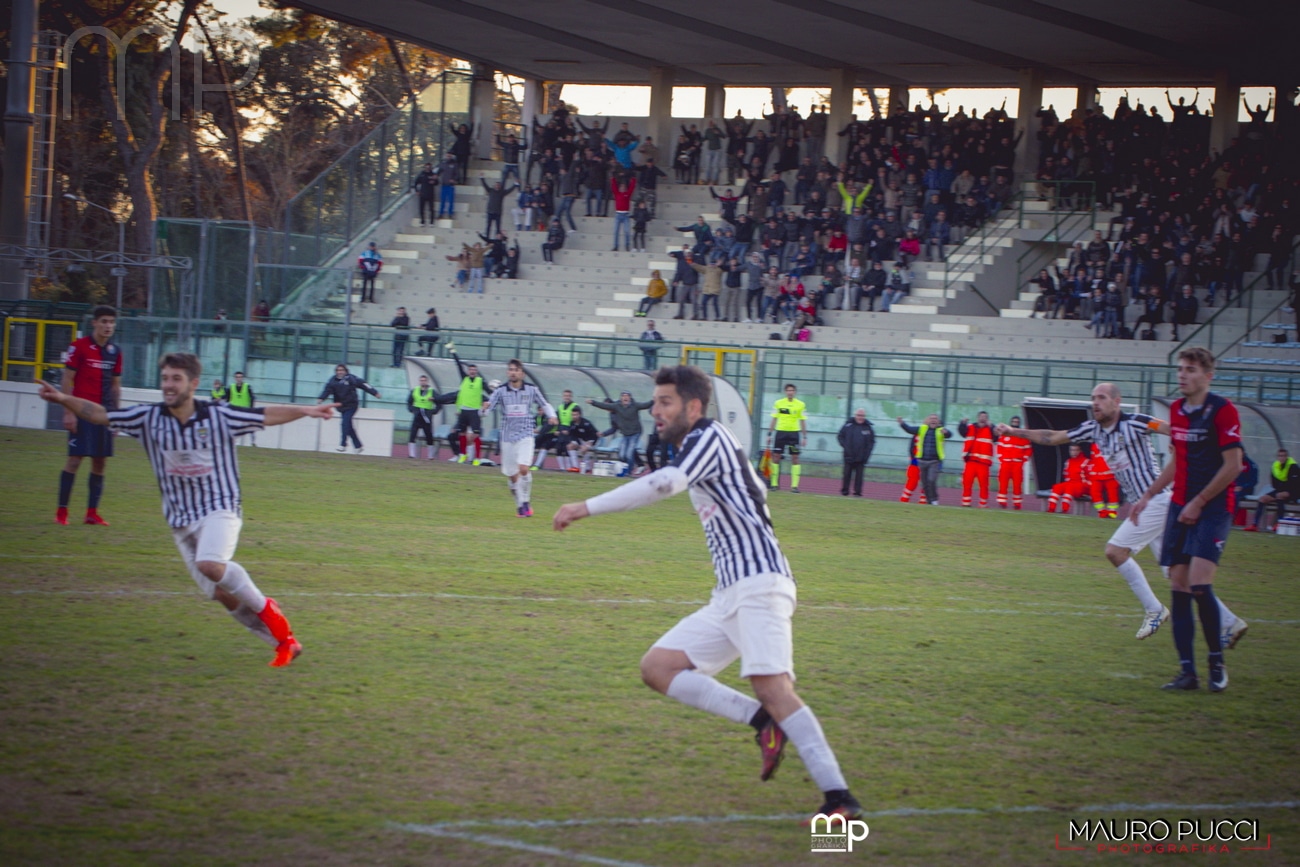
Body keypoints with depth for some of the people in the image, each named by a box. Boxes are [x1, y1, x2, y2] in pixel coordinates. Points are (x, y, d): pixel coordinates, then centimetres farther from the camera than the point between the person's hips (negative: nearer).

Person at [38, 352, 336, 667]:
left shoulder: (219, 416, -7)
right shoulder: (149, 418, 0)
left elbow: (268, 415, -5)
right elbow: (101, 415, -3)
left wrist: (306, 411, -16)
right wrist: (63, 399, -16)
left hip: (219, 509, -4)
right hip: (180, 520, 4)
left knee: (210, 564, -33)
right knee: (219, 592, 0)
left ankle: (263, 607, -9)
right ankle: (285, 642, 12)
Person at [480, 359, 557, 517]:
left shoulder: (532, 390, 0)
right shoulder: (501, 392, 0)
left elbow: (545, 405, 12)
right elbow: (489, 406, -8)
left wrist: (551, 415, -7)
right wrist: (485, 408, -32)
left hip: (525, 435, -2)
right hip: (508, 437, 2)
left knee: (523, 468, -21)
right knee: (512, 476, 6)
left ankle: (526, 502, -5)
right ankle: (520, 506, 24)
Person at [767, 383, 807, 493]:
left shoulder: (801, 405, 3)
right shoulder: (778, 403, 5)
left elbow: (803, 422, 7)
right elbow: (774, 419, 9)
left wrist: (805, 437, 3)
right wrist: (769, 434, 6)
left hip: (794, 433, -1)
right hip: (780, 431, 1)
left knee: (795, 458, -4)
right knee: (776, 457, -1)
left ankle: (794, 485, -3)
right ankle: (774, 483, 7)